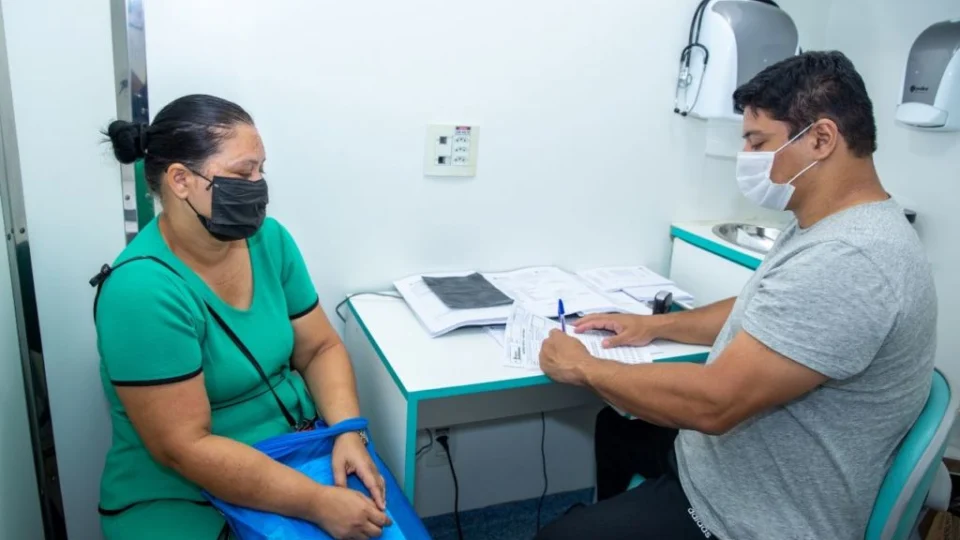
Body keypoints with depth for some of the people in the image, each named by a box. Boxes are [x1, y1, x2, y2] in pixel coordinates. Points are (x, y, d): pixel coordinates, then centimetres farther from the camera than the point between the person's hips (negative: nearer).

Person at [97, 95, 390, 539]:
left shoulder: (268, 240, -3)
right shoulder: (143, 290, -21)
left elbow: (319, 349, 2)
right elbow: (183, 448, -22)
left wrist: (348, 433, -14)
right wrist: (318, 504, -25)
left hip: (297, 458, 5)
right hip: (183, 501, -5)